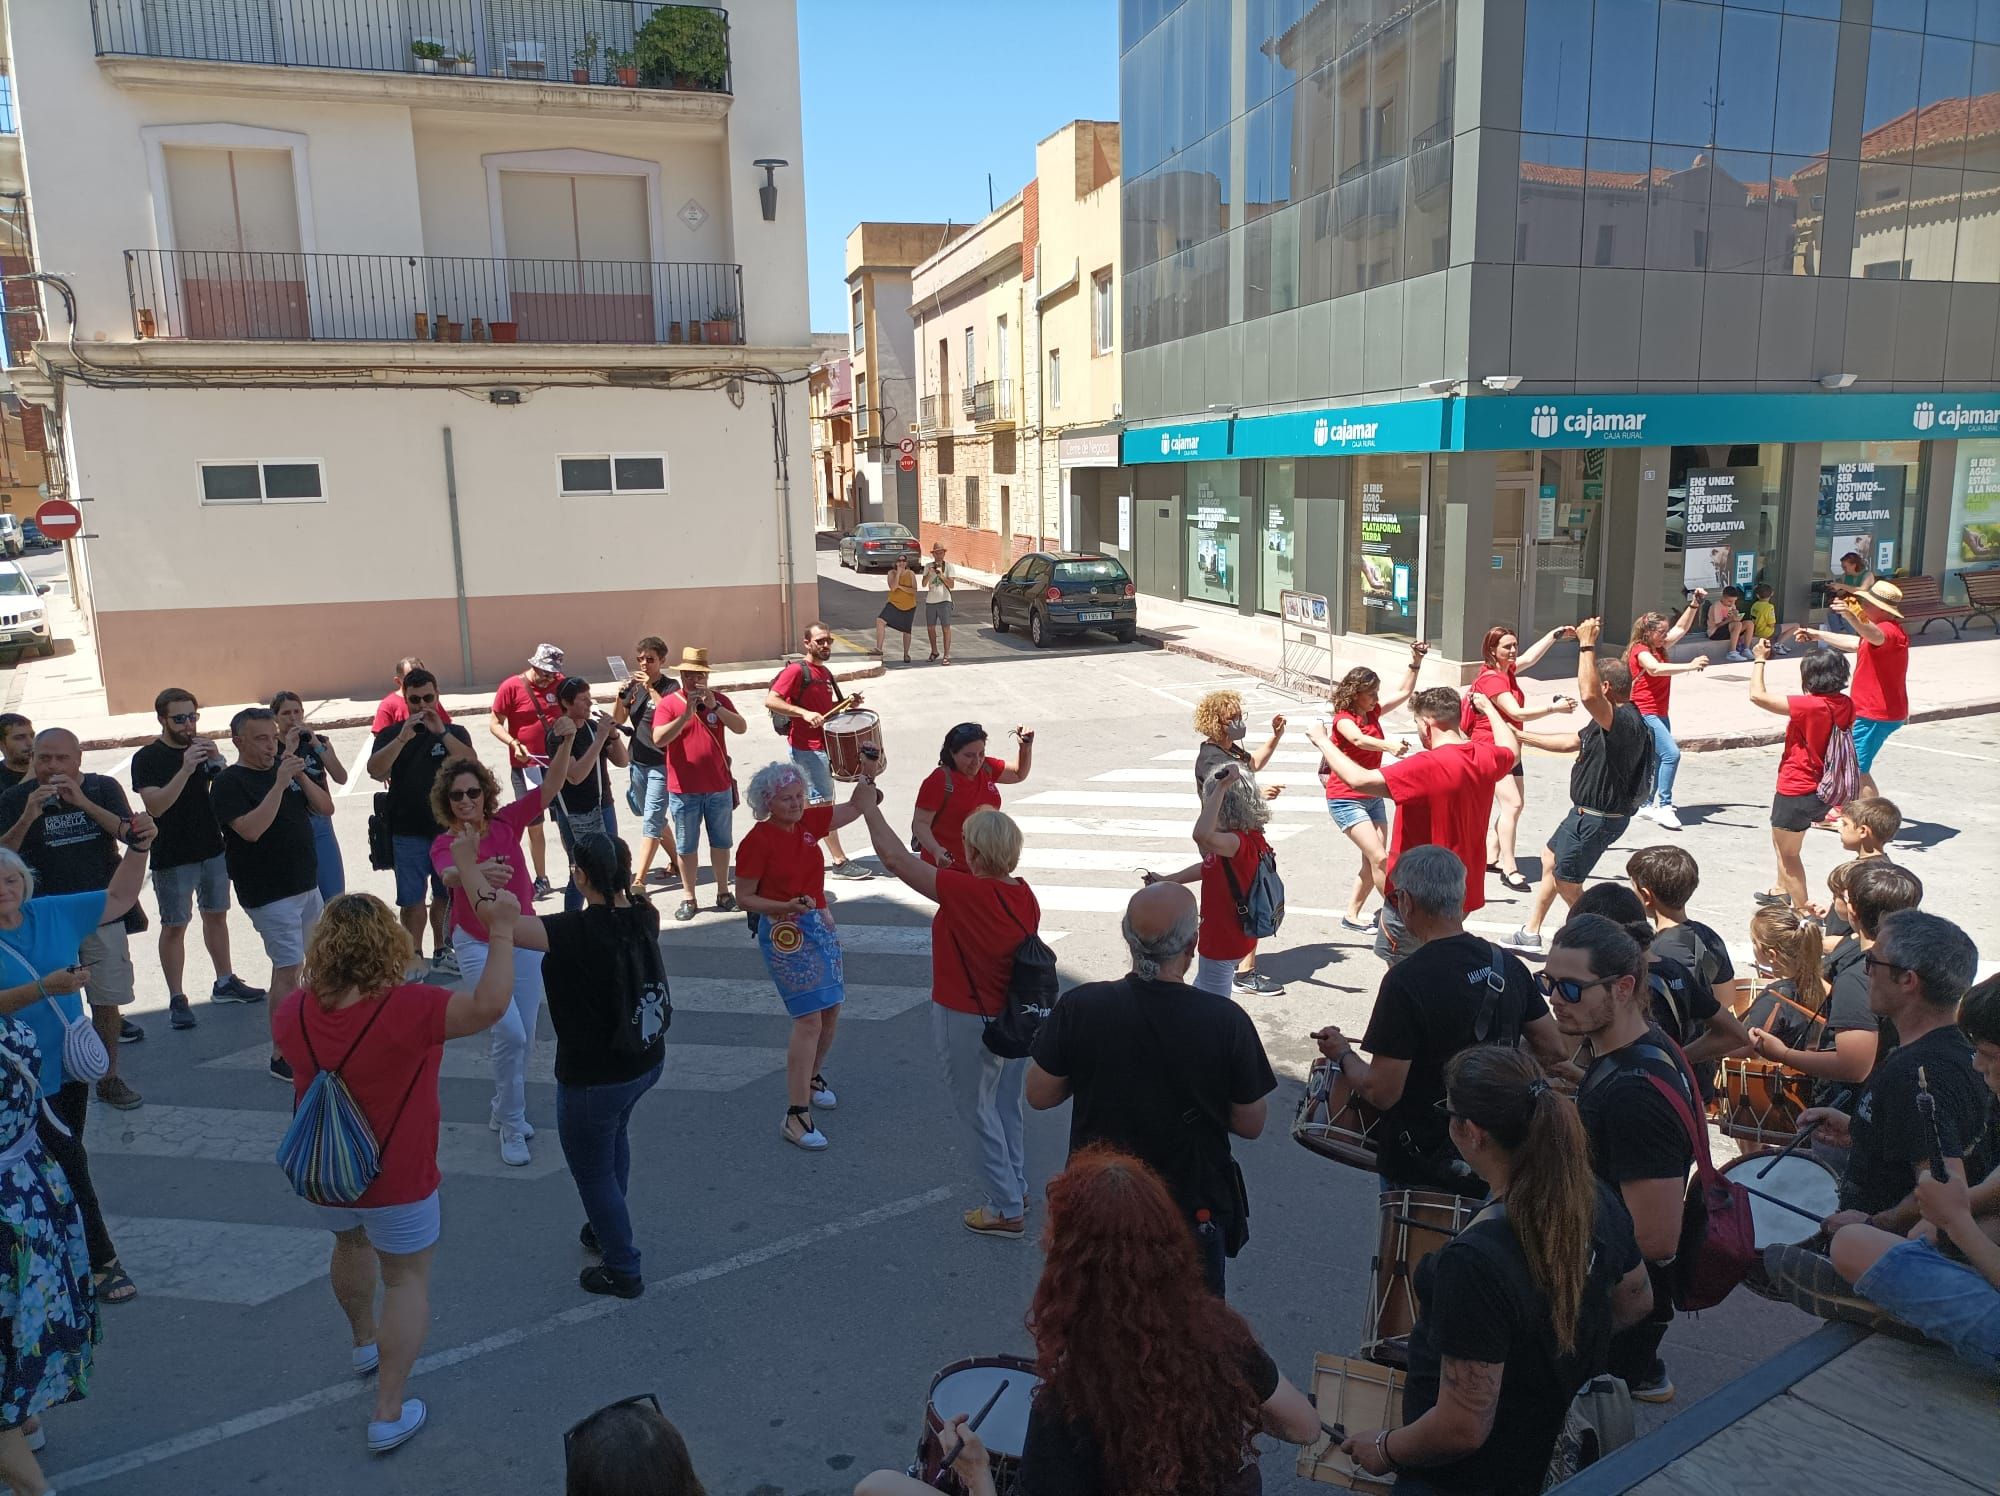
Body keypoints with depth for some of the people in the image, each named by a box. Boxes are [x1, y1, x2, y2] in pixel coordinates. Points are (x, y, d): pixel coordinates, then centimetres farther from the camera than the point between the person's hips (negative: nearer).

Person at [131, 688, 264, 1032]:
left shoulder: (202, 748, 8)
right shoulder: (147, 758, -9)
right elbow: (154, 805, -21)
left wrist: (218, 763, -13)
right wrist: (185, 770, -32)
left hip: (212, 849, 5)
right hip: (172, 858, -5)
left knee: (216, 915, 14)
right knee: (174, 926, 1)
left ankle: (225, 983, 27)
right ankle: (177, 998, 7)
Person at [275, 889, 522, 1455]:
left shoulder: (294, 1012, -12)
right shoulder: (407, 1009, -30)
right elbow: (488, 1006, -38)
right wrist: (501, 930, -31)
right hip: (396, 1183, -6)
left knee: (351, 1246, 33)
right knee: (407, 1281, 10)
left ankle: (365, 1342, 56)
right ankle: (389, 1414, 10)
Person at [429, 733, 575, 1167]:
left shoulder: (507, 821, -8)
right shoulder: (444, 844, -14)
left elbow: (551, 784, -17)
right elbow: (449, 875, -37)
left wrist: (565, 743, -35)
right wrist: (477, 872, -60)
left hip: (523, 938, 3)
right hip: (478, 945, -3)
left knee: (524, 1035, 11)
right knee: (510, 1033, -15)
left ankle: (503, 1111, 34)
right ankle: (511, 1128, 4)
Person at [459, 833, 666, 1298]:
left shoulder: (579, 930, -30)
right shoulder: (645, 916, -10)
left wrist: (466, 860, -25)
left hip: (594, 1078, -8)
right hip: (647, 1062, 8)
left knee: (592, 1171, 16)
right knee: (613, 1134, 35)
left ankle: (622, 1270, 30)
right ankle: (607, 1228, 51)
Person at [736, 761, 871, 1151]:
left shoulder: (809, 822, 3)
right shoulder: (757, 840, -15)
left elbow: (856, 808, 8)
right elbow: (744, 896, -10)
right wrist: (787, 907, -23)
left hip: (820, 925, 7)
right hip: (783, 932, -7)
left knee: (831, 1009, 14)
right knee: (809, 1019, -13)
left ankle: (812, 1078, 39)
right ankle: (795, 1116, -9)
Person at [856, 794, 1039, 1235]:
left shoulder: (964, 892, -29)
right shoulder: (1026, 897, -8)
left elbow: (894, 857, -24)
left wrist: (870, 806, -11)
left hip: (966, 1021, -7)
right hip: (1015, 1017, 7)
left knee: (979, 1111, 9)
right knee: (1008, 1103, 22)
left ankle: (1006, 1209, 18)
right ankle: (1015, 1187, 40)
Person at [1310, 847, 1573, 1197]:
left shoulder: (1407, 981, -23)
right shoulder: (1507, 965, -4)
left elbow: (1382, 1093, -21)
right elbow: (1555, 1053, 5)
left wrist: (1342, 1054, -3)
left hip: (1423, 1172, -6)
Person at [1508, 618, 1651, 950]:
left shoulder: (1625, 721, -28)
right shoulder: (1610, 721, 7)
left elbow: (1588, 695, -48)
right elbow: (1572, 742, 21)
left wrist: (1587, 645, -41)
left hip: (1598, 819, -11)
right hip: (1585, 811, 11)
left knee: (1566, 882, 3)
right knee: (1550, 859, 21)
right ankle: (1531, 932, 32)